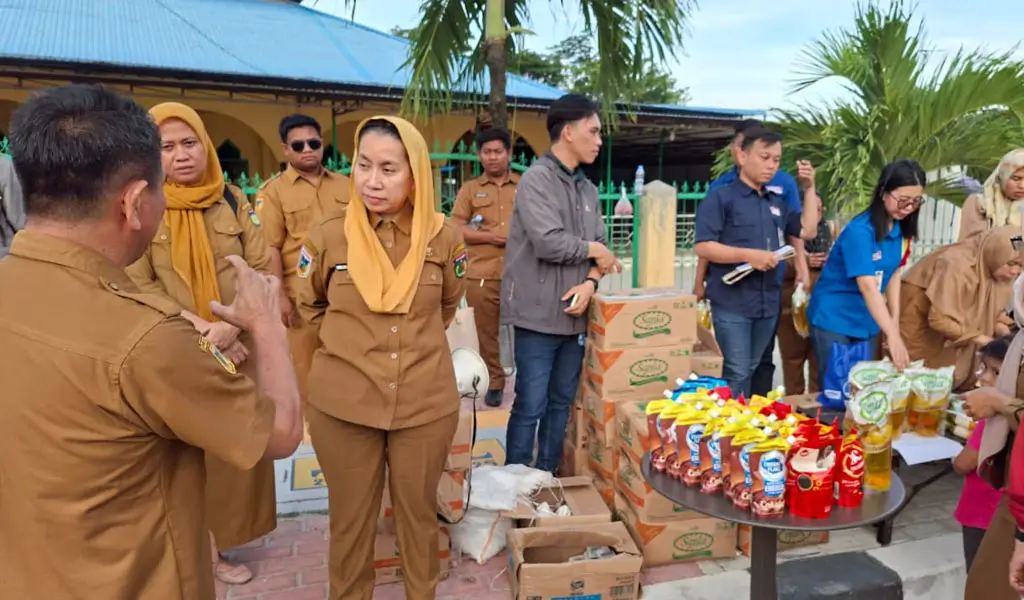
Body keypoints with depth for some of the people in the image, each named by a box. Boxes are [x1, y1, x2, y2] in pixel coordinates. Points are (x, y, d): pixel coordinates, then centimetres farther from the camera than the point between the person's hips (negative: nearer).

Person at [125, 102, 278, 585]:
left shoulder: (233, 200, 3)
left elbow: (262, 268, -2)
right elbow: (140, 287, -8)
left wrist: (232, 323, -16)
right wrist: (200, 329, -17)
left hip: (238, 350, 3)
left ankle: (218, 545, 27)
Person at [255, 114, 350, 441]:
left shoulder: (344, 185, 10)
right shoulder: (273, 190, -3)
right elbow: (269, 247, -7)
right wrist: (279, 295, -13)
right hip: (300, 291, -3)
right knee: (305, 358, 6)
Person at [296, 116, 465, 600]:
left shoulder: (444, 237, -6)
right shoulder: (326, 236, -8)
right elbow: (310, 307, 11)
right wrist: (350, 339, 9)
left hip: (427, 401, 1)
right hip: (342, 402, 0)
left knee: (419, 511, 18)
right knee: (350, 516, 16)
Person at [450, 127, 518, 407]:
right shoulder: (470, 189, 11)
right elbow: (455, 228, 3)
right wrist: (489, 237, -10)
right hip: (481, 273, 0)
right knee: (486, 332, 6)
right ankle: (494, 382, 20)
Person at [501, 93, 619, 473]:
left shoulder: (587, 188, 13)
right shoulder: (537, 178, -11)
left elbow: (601, 244, 11)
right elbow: (549, 243, -23)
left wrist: (590, 282, -9)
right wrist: (593, 251, -6)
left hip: (574, 314, 7)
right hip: (539, 313, -7)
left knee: (561, 403, 15)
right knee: (530, 407, -1)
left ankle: (547, 479, 29)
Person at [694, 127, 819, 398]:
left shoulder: (777, 203, 15)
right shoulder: (720, 198, -7)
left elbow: (808, 230, 22)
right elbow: (702, 247, -14)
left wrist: (810, 188, 15)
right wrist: (748, 255, -22)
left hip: (768, 303, 7)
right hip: (732, 303, -7)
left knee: (751, 372, 15)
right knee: (736, 374, -6)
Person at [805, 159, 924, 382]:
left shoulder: (901, 228, 0)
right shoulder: (859, 231, -23)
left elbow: (893, 274, 6)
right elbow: (867, 287, -31)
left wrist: (895, 320, -3)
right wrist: (892, 335, -37)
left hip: (868, 322, 7)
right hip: (833, 320, -7)